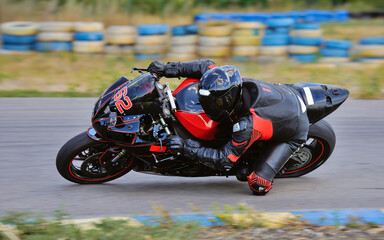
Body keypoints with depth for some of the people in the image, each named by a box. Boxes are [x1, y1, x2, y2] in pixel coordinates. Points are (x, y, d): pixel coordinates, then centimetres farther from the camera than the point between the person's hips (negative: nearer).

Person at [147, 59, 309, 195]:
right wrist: (170, 69, -16)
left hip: (293, 131, -7)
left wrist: (187, 148, -39)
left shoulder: (247, 125, -41)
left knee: (258, 186, -17)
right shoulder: (233, 83, -23)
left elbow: (225, 160, -35)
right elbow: (207, 66, -7)